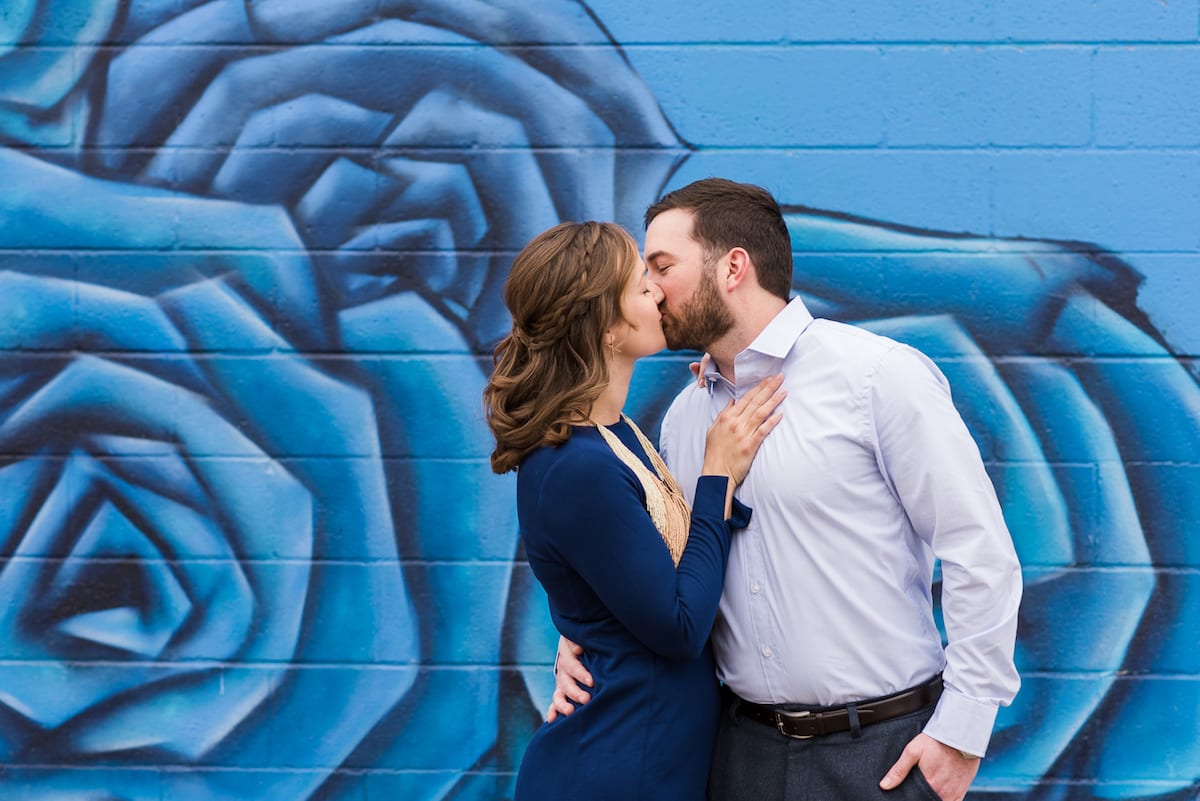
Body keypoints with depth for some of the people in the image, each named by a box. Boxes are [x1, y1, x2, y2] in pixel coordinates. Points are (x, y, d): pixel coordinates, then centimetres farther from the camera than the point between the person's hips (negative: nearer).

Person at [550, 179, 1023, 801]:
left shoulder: (878, 375, -10)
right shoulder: (681, 417, 9)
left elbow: (979, 550, -11)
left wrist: (962, 730, -14)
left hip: (883, 750, -5)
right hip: (746, 745, 6)